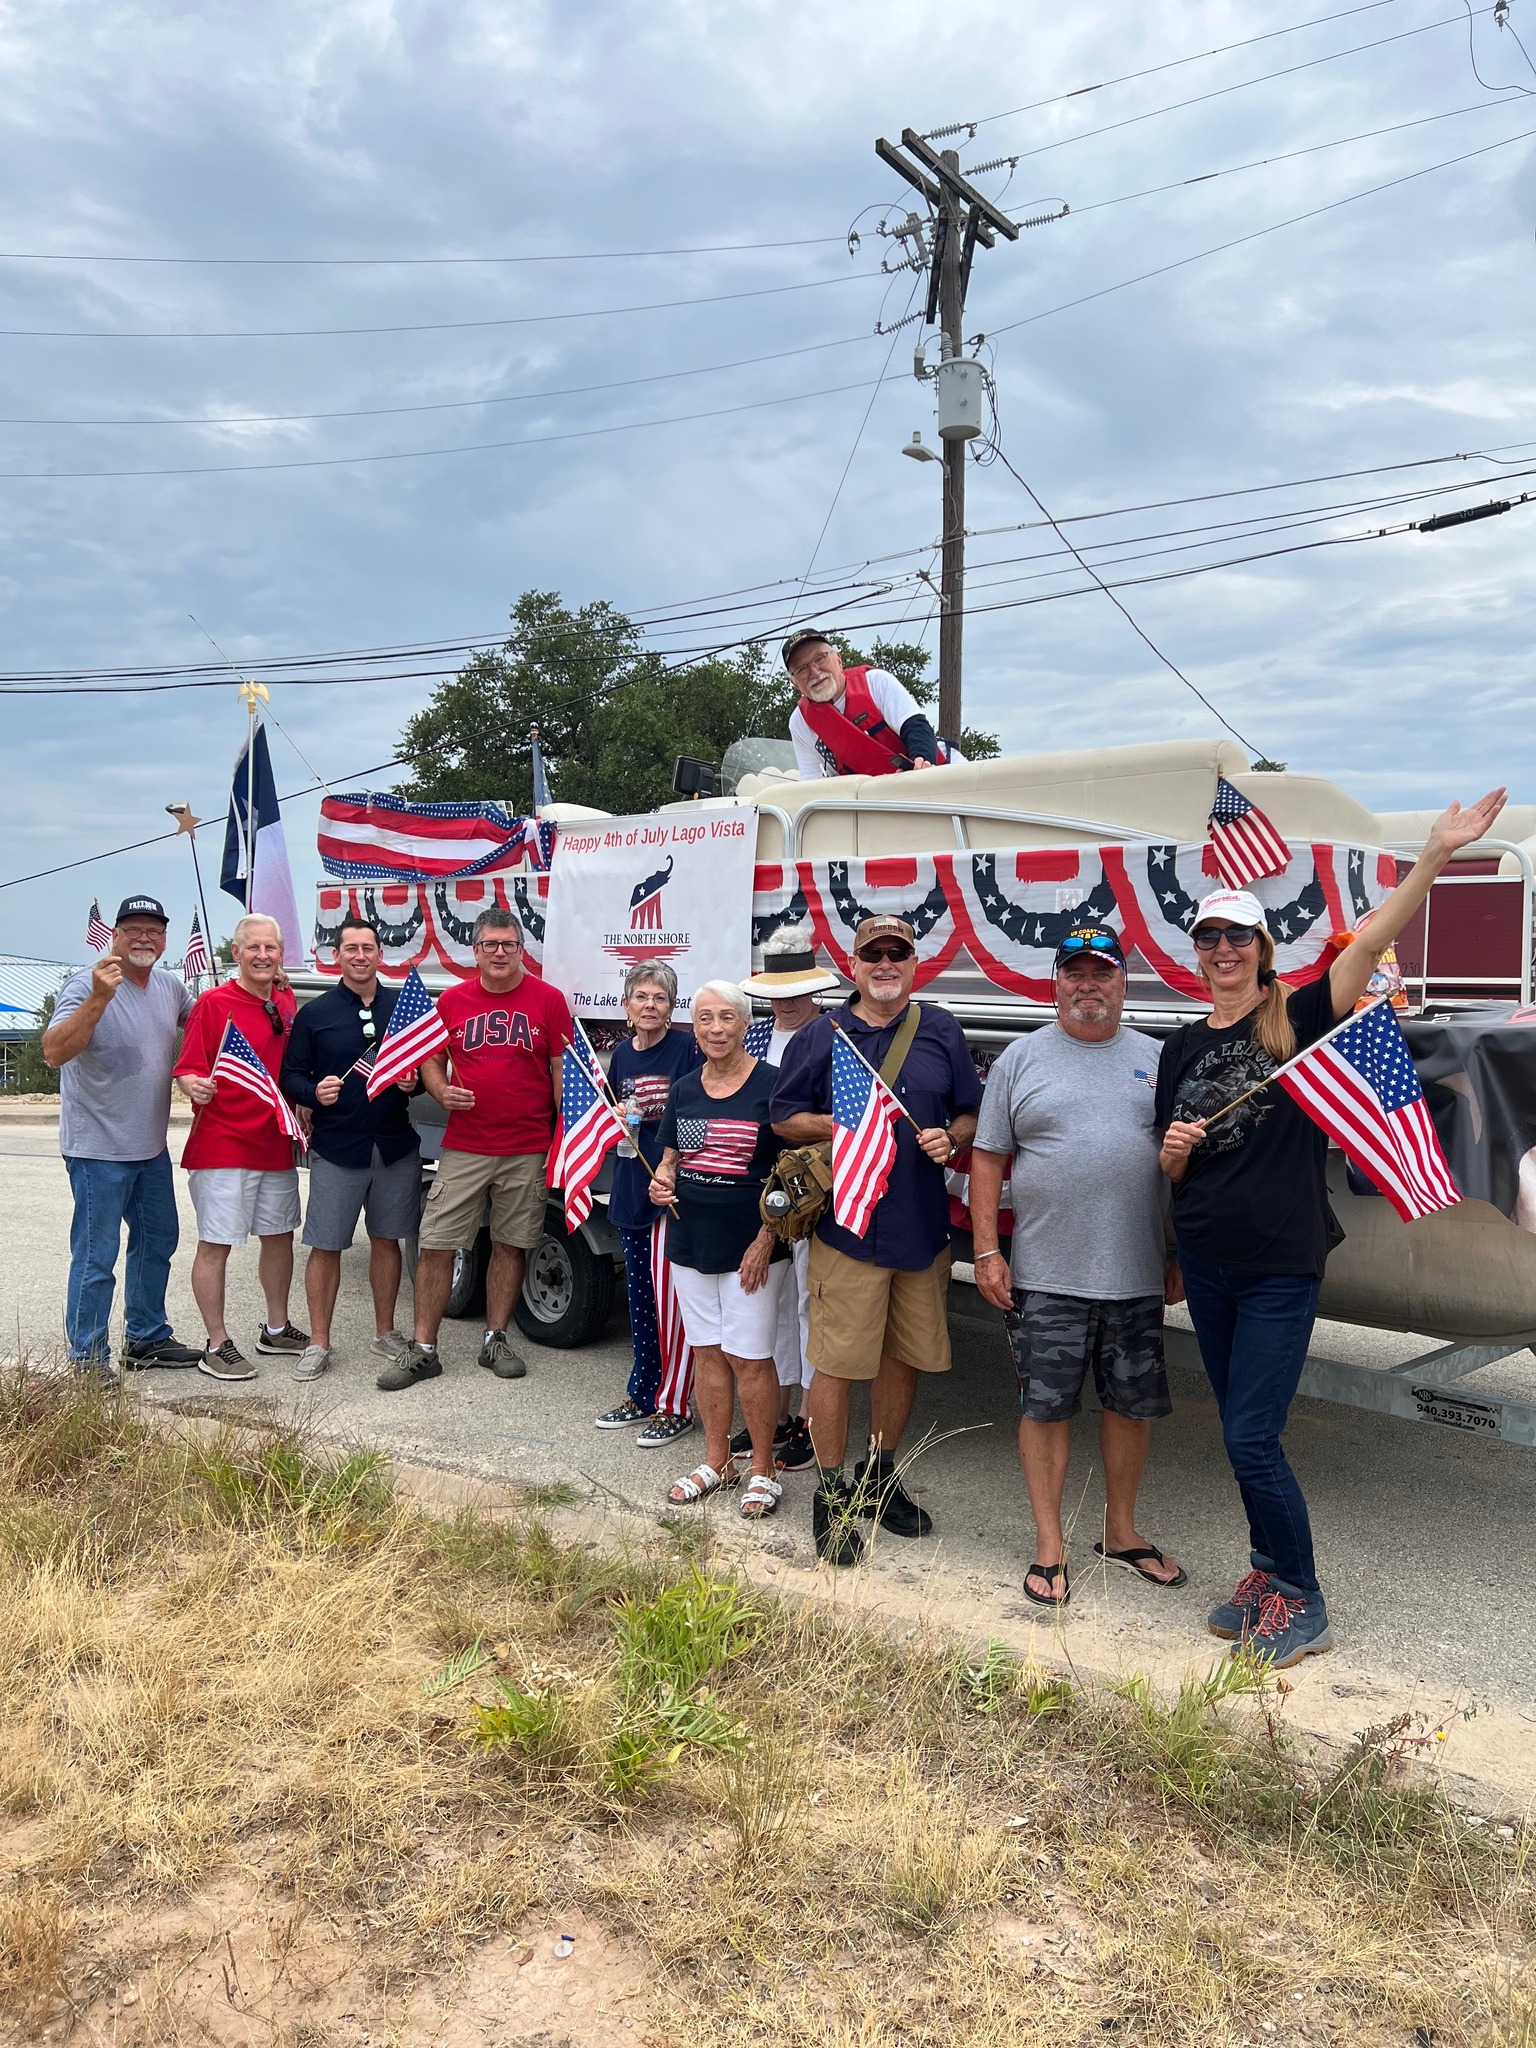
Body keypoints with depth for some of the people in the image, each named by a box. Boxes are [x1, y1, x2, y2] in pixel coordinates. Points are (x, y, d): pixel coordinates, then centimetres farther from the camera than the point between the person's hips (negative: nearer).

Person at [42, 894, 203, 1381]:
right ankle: (86, 1360, 10)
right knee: (96, 1257, -2)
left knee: (157, 1241, 18)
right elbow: (54, 1052, -30)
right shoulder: (87, 985, -16)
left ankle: (145, 1338, 34)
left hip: (151, 1147, 8)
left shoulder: (170, 986, 5)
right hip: (99, 1151, -8)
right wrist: (98, 999, -40)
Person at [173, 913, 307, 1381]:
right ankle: (216, 1346, 8)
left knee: (279, 1236, 16)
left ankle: (276, 1330, 31)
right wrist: (196, 1086, -32)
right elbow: (188, 1068, -12)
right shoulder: (213, 1003, -9)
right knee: (215, 1244, -1)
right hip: (222, 1145, -7)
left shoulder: (287, 1003, 9)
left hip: (276, 1144, 7)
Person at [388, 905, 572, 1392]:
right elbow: (430, 1059, 13)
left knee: (511, 1244, 9)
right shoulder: (452, 1000, 5)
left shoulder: (548, 1000, 0)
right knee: (436, 1244, -1)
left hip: (527, 1150, -1)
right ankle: (423, 1350, 9)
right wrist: (442, 1091, -8)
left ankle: (495, 1340, 24)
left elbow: (563, 1069, 2)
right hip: (463, 1147, 1)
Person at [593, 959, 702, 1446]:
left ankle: (673, 1406, 7)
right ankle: (642, 1395, 28)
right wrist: (619, 1117, 5)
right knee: (639, 1295, 15)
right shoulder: (621, 1053, 12)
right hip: (632, 1187, 7)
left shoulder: (688, 1047, -8)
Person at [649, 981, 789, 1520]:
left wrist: (766, 1239, -14)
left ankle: (763, 1471, 14)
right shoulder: (683, 1089, 8)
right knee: (707, 1351, 13)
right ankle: (716, 1461, 27)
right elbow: (669, 1158, 17)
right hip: (690, 1242, 5)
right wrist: (660, 1183, -6)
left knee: (748, 1357, -1)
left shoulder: (771, 1085, -9)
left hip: (750, 1247, -5)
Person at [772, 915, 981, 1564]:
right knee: (837, 1362, -3)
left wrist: (950, 1138, -7)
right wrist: (844, 1125, -12)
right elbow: (785, 1119, 4)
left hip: (923, 1228, 4)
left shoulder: (943, 1032, 9)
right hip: (847, 1226, -3)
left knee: (905, 1357, 13)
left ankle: (879, 1478, 33)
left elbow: (972, 1115, 14)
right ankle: (830, 1496, 13)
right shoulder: (820, 1036, 1)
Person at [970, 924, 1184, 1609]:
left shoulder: (1156, 1060, 8)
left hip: (1138, 1276, 3)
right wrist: (987, 1251, -5)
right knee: (1046, 1407, 3)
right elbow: (988, 1158, 1)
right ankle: (1049, 1545, 18)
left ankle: (1120, 1531, 31)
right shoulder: (1022, 1058, 2)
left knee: (1133, 1404, 12)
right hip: (1045, 1276, -2)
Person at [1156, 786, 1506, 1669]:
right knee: (1244, 1436, 14)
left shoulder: (1299, 1018, -5)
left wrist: (1437, 852, -28)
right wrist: (1174, 1151, -7)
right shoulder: (1183, 1048, 9)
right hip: (1206, 1262, 5)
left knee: (1252, 1439, -7)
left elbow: (1377, 937, -19)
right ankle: (1269, 1574, 31)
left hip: (1283, 1265, -5)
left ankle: (1302, 1604, 11)